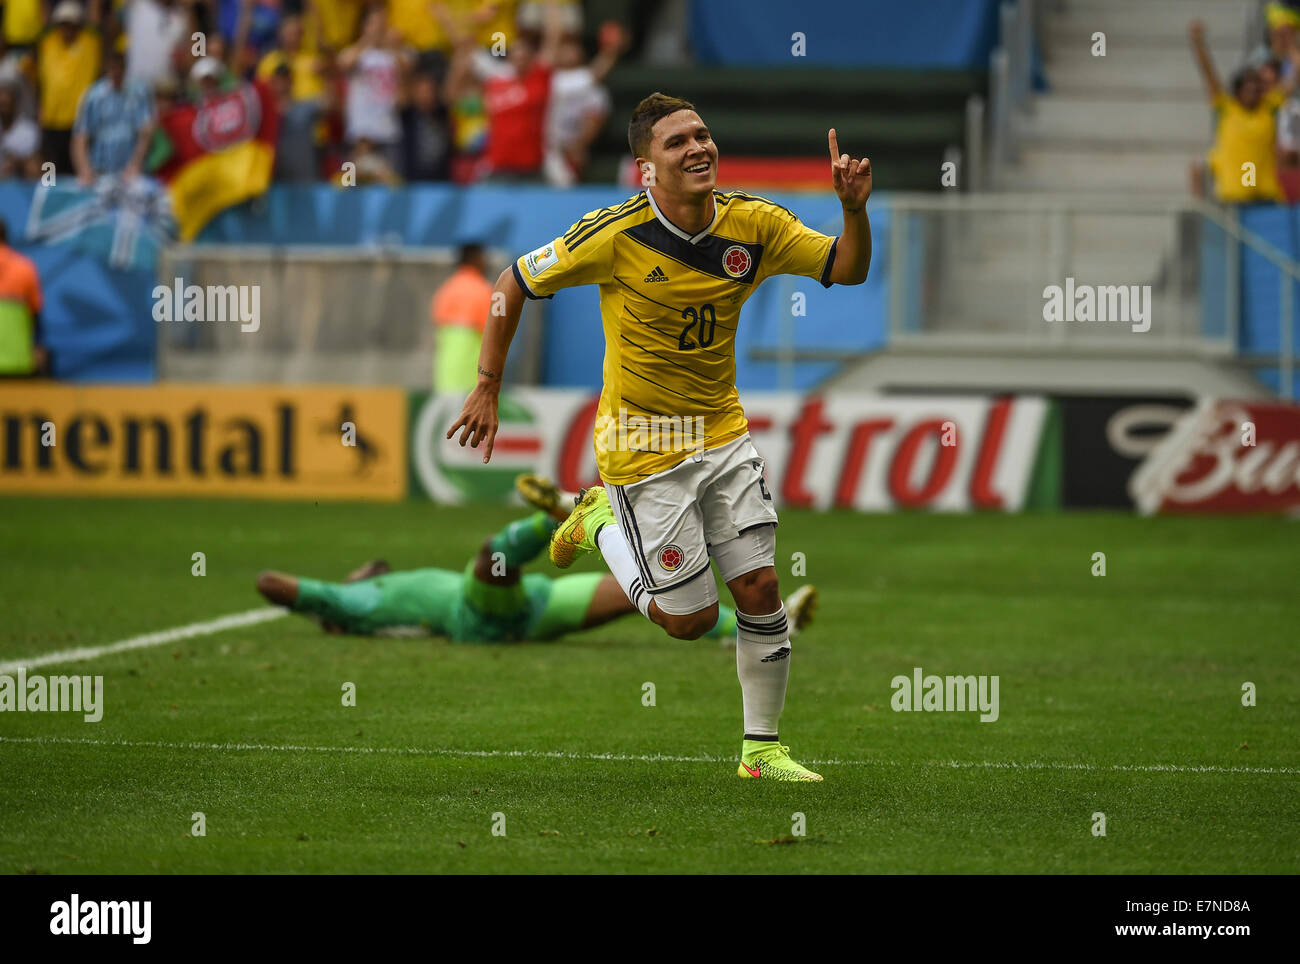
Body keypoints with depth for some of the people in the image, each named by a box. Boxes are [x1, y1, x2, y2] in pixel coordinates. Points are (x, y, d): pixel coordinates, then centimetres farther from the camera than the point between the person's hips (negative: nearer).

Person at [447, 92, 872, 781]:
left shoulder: (753, 225, -8)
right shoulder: (616, 235, -19)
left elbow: (846, 270, -3)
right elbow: (513, 284, -8)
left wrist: (854, 208, -23)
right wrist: (487, 388, -7)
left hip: (723, 434, 4)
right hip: (643, 449, -4)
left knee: (760, 589, -1)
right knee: (689, 617, 0)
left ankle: (761, 747, 15)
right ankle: (602, 524, 26)